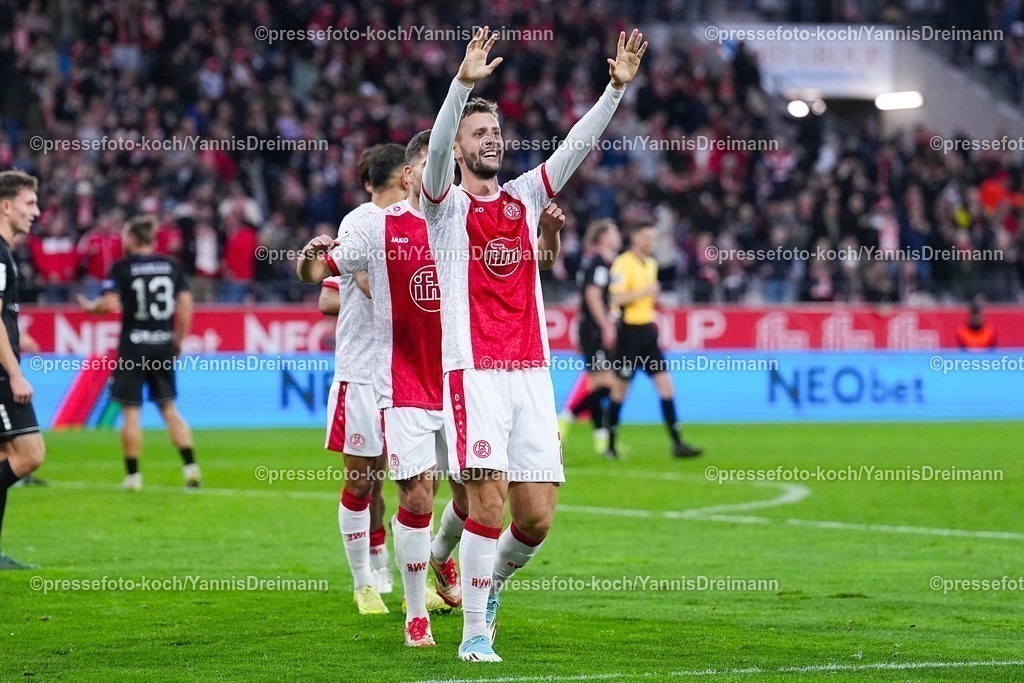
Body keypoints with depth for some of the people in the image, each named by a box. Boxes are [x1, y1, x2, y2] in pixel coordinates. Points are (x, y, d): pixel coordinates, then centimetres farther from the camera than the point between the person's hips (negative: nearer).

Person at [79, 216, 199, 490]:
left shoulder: (122, 267, -8)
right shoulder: (172, 265, 4)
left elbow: (110, 304, -17)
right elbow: (185, 304, 2)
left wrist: (89, 306, 3)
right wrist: (179, 339, 12)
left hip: (133, 347, -4)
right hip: (163, 346, 4)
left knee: (130, 412, 4)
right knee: (169, 409, 11)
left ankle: (133, 475, 6)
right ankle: (190, 466, 0)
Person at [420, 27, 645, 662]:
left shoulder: (525, 195, 16)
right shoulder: (445, 203, 3)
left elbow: (578, 145, 8)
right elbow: (438, 146, -16)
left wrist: (617, 87, -5)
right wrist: (465, 83, -31)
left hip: (531, 372, 4)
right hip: (474, 371, -4)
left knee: (536, 519, 0)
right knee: (488, 503, -12)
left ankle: (492, 581, 30)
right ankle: (476, 634, -2)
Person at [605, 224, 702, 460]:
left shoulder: (651, 264, 15)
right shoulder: (623, 263, -11)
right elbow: (617, 298, -21)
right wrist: (645, 291, -25)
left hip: (647, 330, 7)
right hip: (630, 331, -7)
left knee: (665, 385, -1)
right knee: (621, 388, 1)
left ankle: (677, 443, -2)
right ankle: (611, 445, 12)